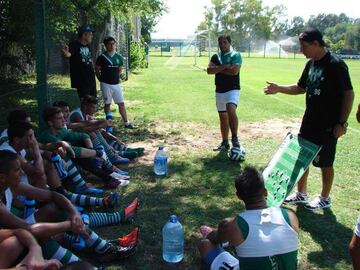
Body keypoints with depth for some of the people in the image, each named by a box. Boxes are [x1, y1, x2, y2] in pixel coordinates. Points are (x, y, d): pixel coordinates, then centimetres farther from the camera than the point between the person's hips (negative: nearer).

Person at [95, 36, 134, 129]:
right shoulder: (102, 57, -7)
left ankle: (126, 123, 9)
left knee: (121, 103, 3)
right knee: (107, 103, 7)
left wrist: (116, 77, 13)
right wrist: (101, 79, 5)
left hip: (116, 83, 3)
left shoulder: (119, 57, 3)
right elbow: (97, 70, 2)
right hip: (106, 84, -3)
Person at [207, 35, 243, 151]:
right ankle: (225, 143, 21)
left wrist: (218, 69, -9)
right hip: (219, 91, 5)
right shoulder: (215, 57, 11)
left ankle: (235, 139, -22)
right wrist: (224, 66, -15)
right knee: (223, 117, 11)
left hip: (232, 89, -5)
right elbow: (209, 70, -6)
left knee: (231, 111, -29)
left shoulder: (236, 55, -2)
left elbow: (234, 71, -18)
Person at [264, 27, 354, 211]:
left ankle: (325, 198, 27)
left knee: (325, 162, 7)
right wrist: (279, 89, 2)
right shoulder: (311, 64, 6)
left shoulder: (335, 65, -17)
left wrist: (342, 123, -17)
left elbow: (349, 94, -16)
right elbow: (301, 88, 16)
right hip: (310, 121, 8)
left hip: (328, 125, -7)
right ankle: (301, 194, 30)